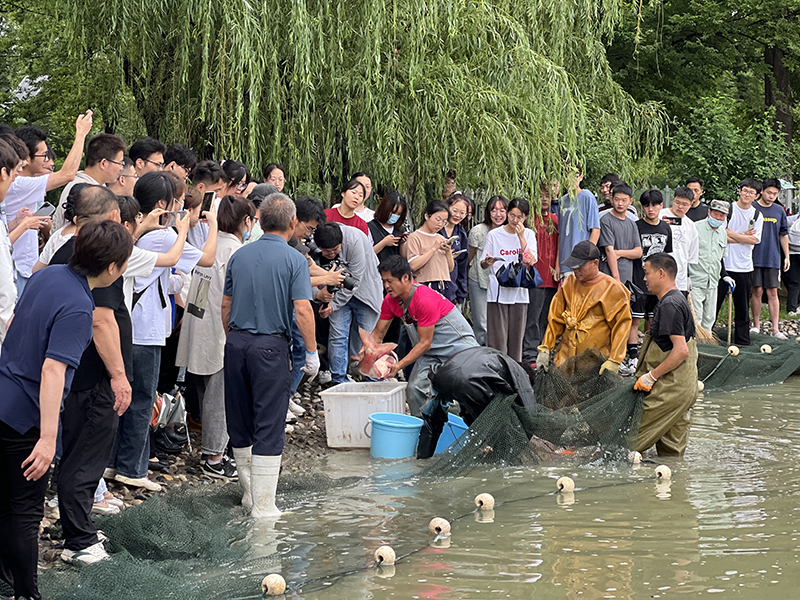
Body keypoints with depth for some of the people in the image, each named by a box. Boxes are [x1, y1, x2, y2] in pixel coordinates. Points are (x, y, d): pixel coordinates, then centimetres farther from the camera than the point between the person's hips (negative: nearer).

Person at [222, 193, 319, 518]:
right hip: (270, 345, -5)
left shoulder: (239, 256, 8)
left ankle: (249, 491, 26)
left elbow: (226, 304, 12)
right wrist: (312, 352, -5)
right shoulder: (294, 260, -7)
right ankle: (263, 504, -4)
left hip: (236, 343, 5)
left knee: (240, 422, 15)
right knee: (268, 426, -3)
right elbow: (302, 310, -14)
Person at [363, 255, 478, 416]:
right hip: (431, 351, 7)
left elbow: (425, 343, -25)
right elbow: (378, 333, 5)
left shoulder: (425, 300, -29)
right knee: (415, 388, -8)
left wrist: (399, 365, -29)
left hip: (458, 344, -7)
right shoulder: (391, 300, -5)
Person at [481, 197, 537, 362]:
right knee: (497, 338, -7)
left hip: (519, 292, 1)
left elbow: (531, 261, -7)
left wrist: (521, 236, -11)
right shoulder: (494, 234, 4)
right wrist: (488, 262, -16)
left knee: (516, 337, 3)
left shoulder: (529, 235, 8)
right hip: (497, 293, -1)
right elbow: (483, 264, 7)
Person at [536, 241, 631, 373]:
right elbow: (555, 319, 15)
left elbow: (621, 326, -7)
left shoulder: (612, 289, -5)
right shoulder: (569, 282, 10)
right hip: (565, 357, 4)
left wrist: (614, 362, -14)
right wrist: (545, 349, 8)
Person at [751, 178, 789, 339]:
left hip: (773, 259, 2)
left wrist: (786, 257, 14)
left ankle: (775, 329, 0)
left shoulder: (779, 211, 9)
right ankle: (756, 325, 13)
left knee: (773, 292, 0)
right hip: (755, 257, -2)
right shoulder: (752, 208, -2)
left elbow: (784, 235, 16)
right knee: (757, 291, 1)